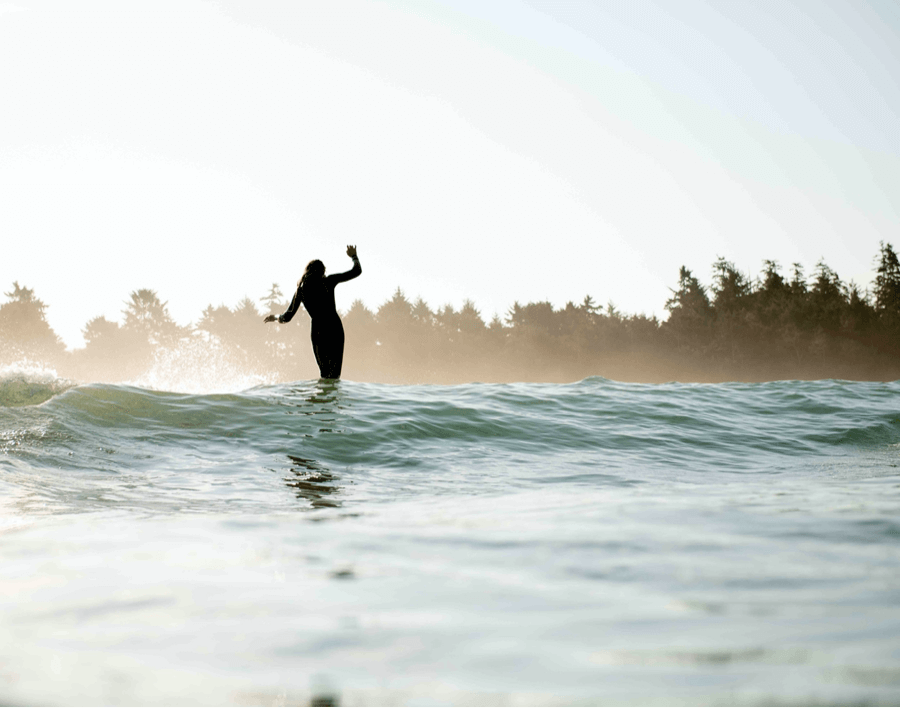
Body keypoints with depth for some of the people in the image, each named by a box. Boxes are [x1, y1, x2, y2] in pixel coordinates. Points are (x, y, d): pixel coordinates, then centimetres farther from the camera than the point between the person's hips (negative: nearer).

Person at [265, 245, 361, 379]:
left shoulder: (301, 289, 6)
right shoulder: (329, 281, 0)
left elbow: (287, 317, 8)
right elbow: (356, 271, 5)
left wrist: (276, 317, 29)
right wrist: (354, 256, 24)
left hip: (317, 331, 2)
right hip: (334, 328, -2)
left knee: (324, 371, 16)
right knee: (334, 373, -1)